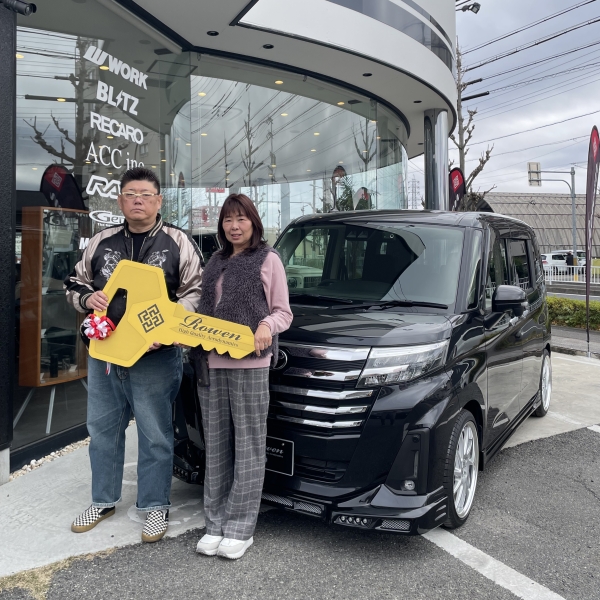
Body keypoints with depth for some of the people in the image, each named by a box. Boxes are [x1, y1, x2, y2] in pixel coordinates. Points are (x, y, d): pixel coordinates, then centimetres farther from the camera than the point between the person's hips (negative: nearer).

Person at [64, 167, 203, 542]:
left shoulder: (178, 243, -2)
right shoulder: (101, 242, 10)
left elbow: (195, 292, -6)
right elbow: (75, 284, 17)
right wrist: (89, 298, -6)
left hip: (155, 357, -4)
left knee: (155, 435, 5)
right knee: (103, 429, 16)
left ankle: (155, 506, 23)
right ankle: (104, 500, 35)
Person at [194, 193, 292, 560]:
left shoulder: (268, 259, 3)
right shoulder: (216, 262, 18)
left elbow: (283, 313, 0)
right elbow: (206, 311, 19)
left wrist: (267, 326, -20)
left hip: (249, 364, -5)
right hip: (211, 363, 5)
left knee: (248, 444, 2)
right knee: (216, 444, 10)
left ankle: (241, 529, 12)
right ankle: (216, 523, 22)